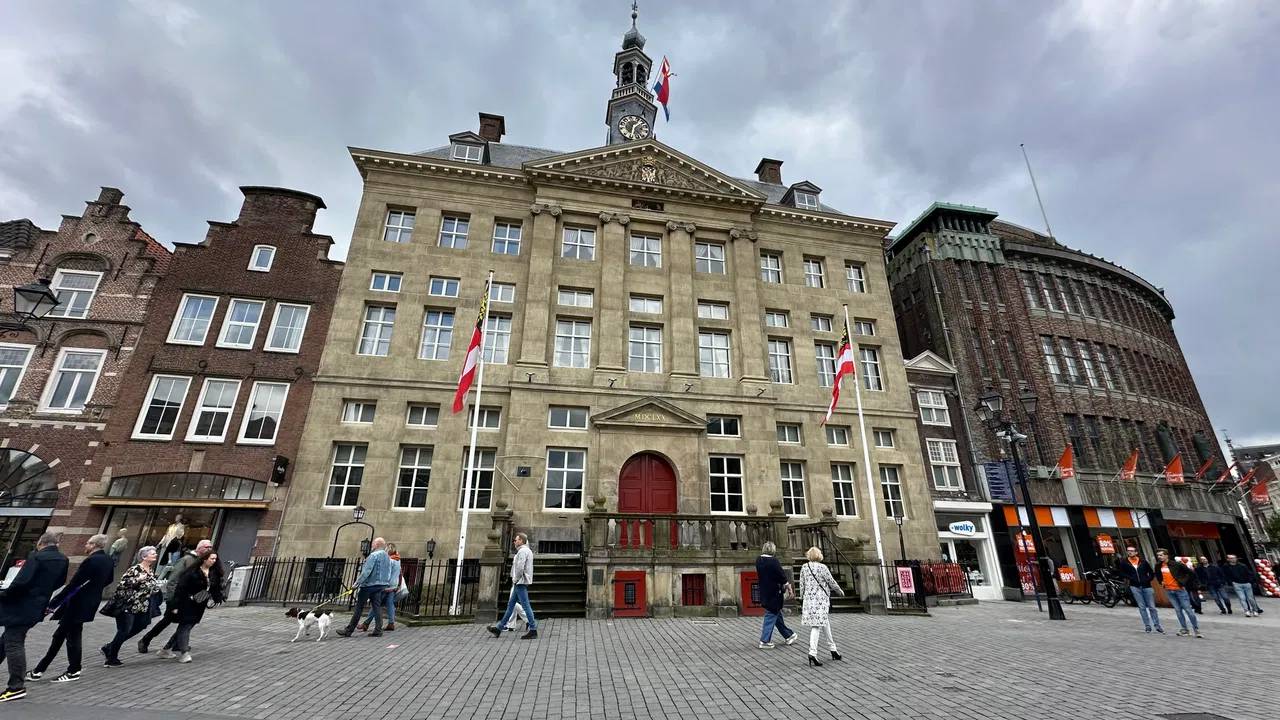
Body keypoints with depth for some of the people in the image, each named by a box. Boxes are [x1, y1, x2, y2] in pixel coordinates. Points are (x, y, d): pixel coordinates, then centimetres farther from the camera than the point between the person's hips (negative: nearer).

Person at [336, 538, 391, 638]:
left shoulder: (374, 555, -12)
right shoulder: (387, 557, 14)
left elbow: (366, 571, -18)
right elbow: (389, 574, 15)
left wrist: (358, 582, -12)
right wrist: (386, 583, 18)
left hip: (369, 585, -7)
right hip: (382, 585, 7)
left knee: (359, 608, 3)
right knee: (376, 607, 7)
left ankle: (349, 630, 11)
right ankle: (378, 630, 3)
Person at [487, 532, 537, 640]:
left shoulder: (523, 551, -14)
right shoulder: (526, 550, 18)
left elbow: (520, 567, -23)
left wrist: (515, 579, -10)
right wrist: (515, 580, 14)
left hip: (520, 582, -11)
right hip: (519, 583, 11)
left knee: (526, 605, -8)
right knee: (510, 604, 15)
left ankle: (533, 631, -5)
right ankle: (499, 629, 23)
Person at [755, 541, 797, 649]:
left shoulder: (758, 560, 0)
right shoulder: (773, 561, -21)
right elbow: (783, 577, -15)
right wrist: (789, 588, 0)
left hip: (764, 593, 7)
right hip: (774, 594, -7)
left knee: (777, 615, 19)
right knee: (771, 616, 3)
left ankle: (789, 635, 33)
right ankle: (765, 641, 6)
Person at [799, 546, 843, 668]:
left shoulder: (804, 567, 3)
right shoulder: (822, 567, -11)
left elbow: (802, 585, 8)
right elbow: (831, 582, -1)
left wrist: (803, 597, 20)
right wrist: (840, 591, 18)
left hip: (808, 599, 5)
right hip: (821, 599, -5)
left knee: (826, 623, 17)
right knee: (816, 627, -3)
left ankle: (832, 649, 27)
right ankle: (812, 652, -9)